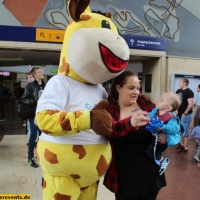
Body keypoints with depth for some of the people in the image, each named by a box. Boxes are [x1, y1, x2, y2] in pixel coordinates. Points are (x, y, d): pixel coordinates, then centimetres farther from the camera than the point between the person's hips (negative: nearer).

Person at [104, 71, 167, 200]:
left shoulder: (147, 106, 0)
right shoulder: (109, 109, -5)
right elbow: (110, 129, -23)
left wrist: (163, 138, -19)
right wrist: (130, 122, -44)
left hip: (150, 173, 2)